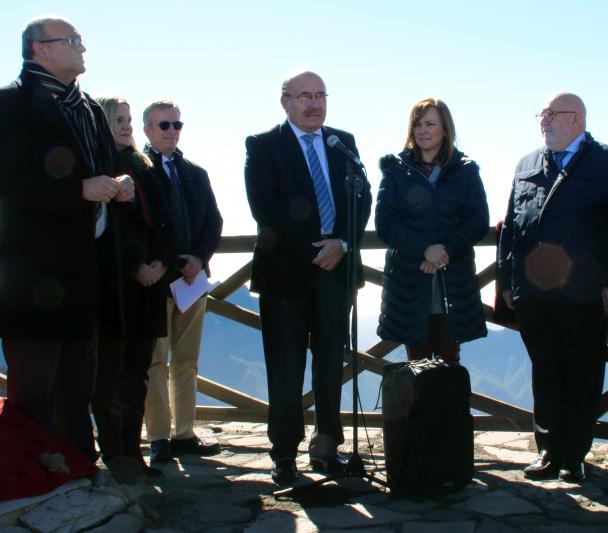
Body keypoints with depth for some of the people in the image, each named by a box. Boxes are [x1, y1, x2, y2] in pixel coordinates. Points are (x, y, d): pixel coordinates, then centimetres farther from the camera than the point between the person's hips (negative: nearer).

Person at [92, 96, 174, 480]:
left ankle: (132, 451, 12)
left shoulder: (142, 168, 18)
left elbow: (162, 220, 14)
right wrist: (135, 266, -12)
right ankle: (114, 456, 1)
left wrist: (162, 262, -1)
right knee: (111, 371, -3)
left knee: (138, 371, 6)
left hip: (150, 280, 6)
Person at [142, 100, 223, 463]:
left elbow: (214, 222, 13)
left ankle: (185, 434, 14)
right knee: (156, 361, -3)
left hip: (192, 275, 6)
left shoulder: (196, 174, 18)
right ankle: (159, 438, 1)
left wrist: (200, 257, -3)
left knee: (186, 361, 8)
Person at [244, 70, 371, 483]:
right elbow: (265, 208, -9)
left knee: (331, 363, 7)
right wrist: (313, 250, -12)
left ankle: (326, 446, 18)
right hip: (286, 268, -3)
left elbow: (363, 198, 7)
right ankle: (285, 454, 11)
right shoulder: (263, 146, 0)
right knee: (286, 368, 2)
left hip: (336, 265, 4)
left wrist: (341, 242, -10)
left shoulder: (344, 142, 13)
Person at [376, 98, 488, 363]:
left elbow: (479, 221, 1)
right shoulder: (396, 169, 7)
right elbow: (385, 222, -2)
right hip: (409, 282, 0)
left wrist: (446, 249, -14)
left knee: (450, 362, 4)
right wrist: (423, 250, -15)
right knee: (417, 365, 2)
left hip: (453, 284, 0)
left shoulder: (465, 170, 8)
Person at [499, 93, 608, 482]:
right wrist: (508, 280, 8)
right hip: (532, 295, 4)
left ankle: (574, 456, 18)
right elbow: (510, 226, 12)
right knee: (545, 374, 12)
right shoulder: (527, 166, 13)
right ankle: (550, 452, 22)